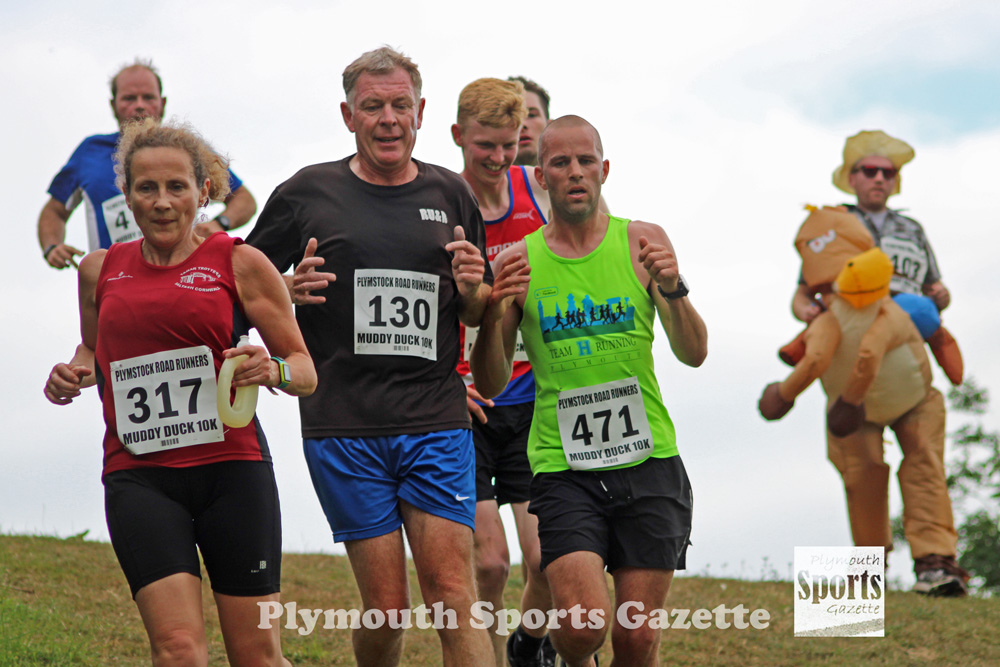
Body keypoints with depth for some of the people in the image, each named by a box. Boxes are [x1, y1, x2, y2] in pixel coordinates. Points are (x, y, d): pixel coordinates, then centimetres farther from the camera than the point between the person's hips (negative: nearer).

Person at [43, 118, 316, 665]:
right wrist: (74, 374, 8)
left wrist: (273, 371, -15)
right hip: (138, 477, 1)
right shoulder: (100, 270, 12)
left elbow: (305, 370, 7)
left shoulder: (239, 264, 3)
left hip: (231, 465, -1)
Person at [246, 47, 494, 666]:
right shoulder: (308, 192, 4)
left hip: (437, 423, 1)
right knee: (386, 606, -3)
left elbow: (479, 315, 20)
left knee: (453, 593, -9)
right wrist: (288, 293, -11)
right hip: (344, 428, -1)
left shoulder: (450, 194, 12)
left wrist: (472, 290, -4)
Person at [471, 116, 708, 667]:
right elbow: (490, 384, 5)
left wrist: (672, 290, -18)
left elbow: (694, 354, 1)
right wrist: (492, 316, -13)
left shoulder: (642, 242, 5)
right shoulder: (518, 263, 4)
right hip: (564, 469, -1)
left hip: (648, 461, 1)